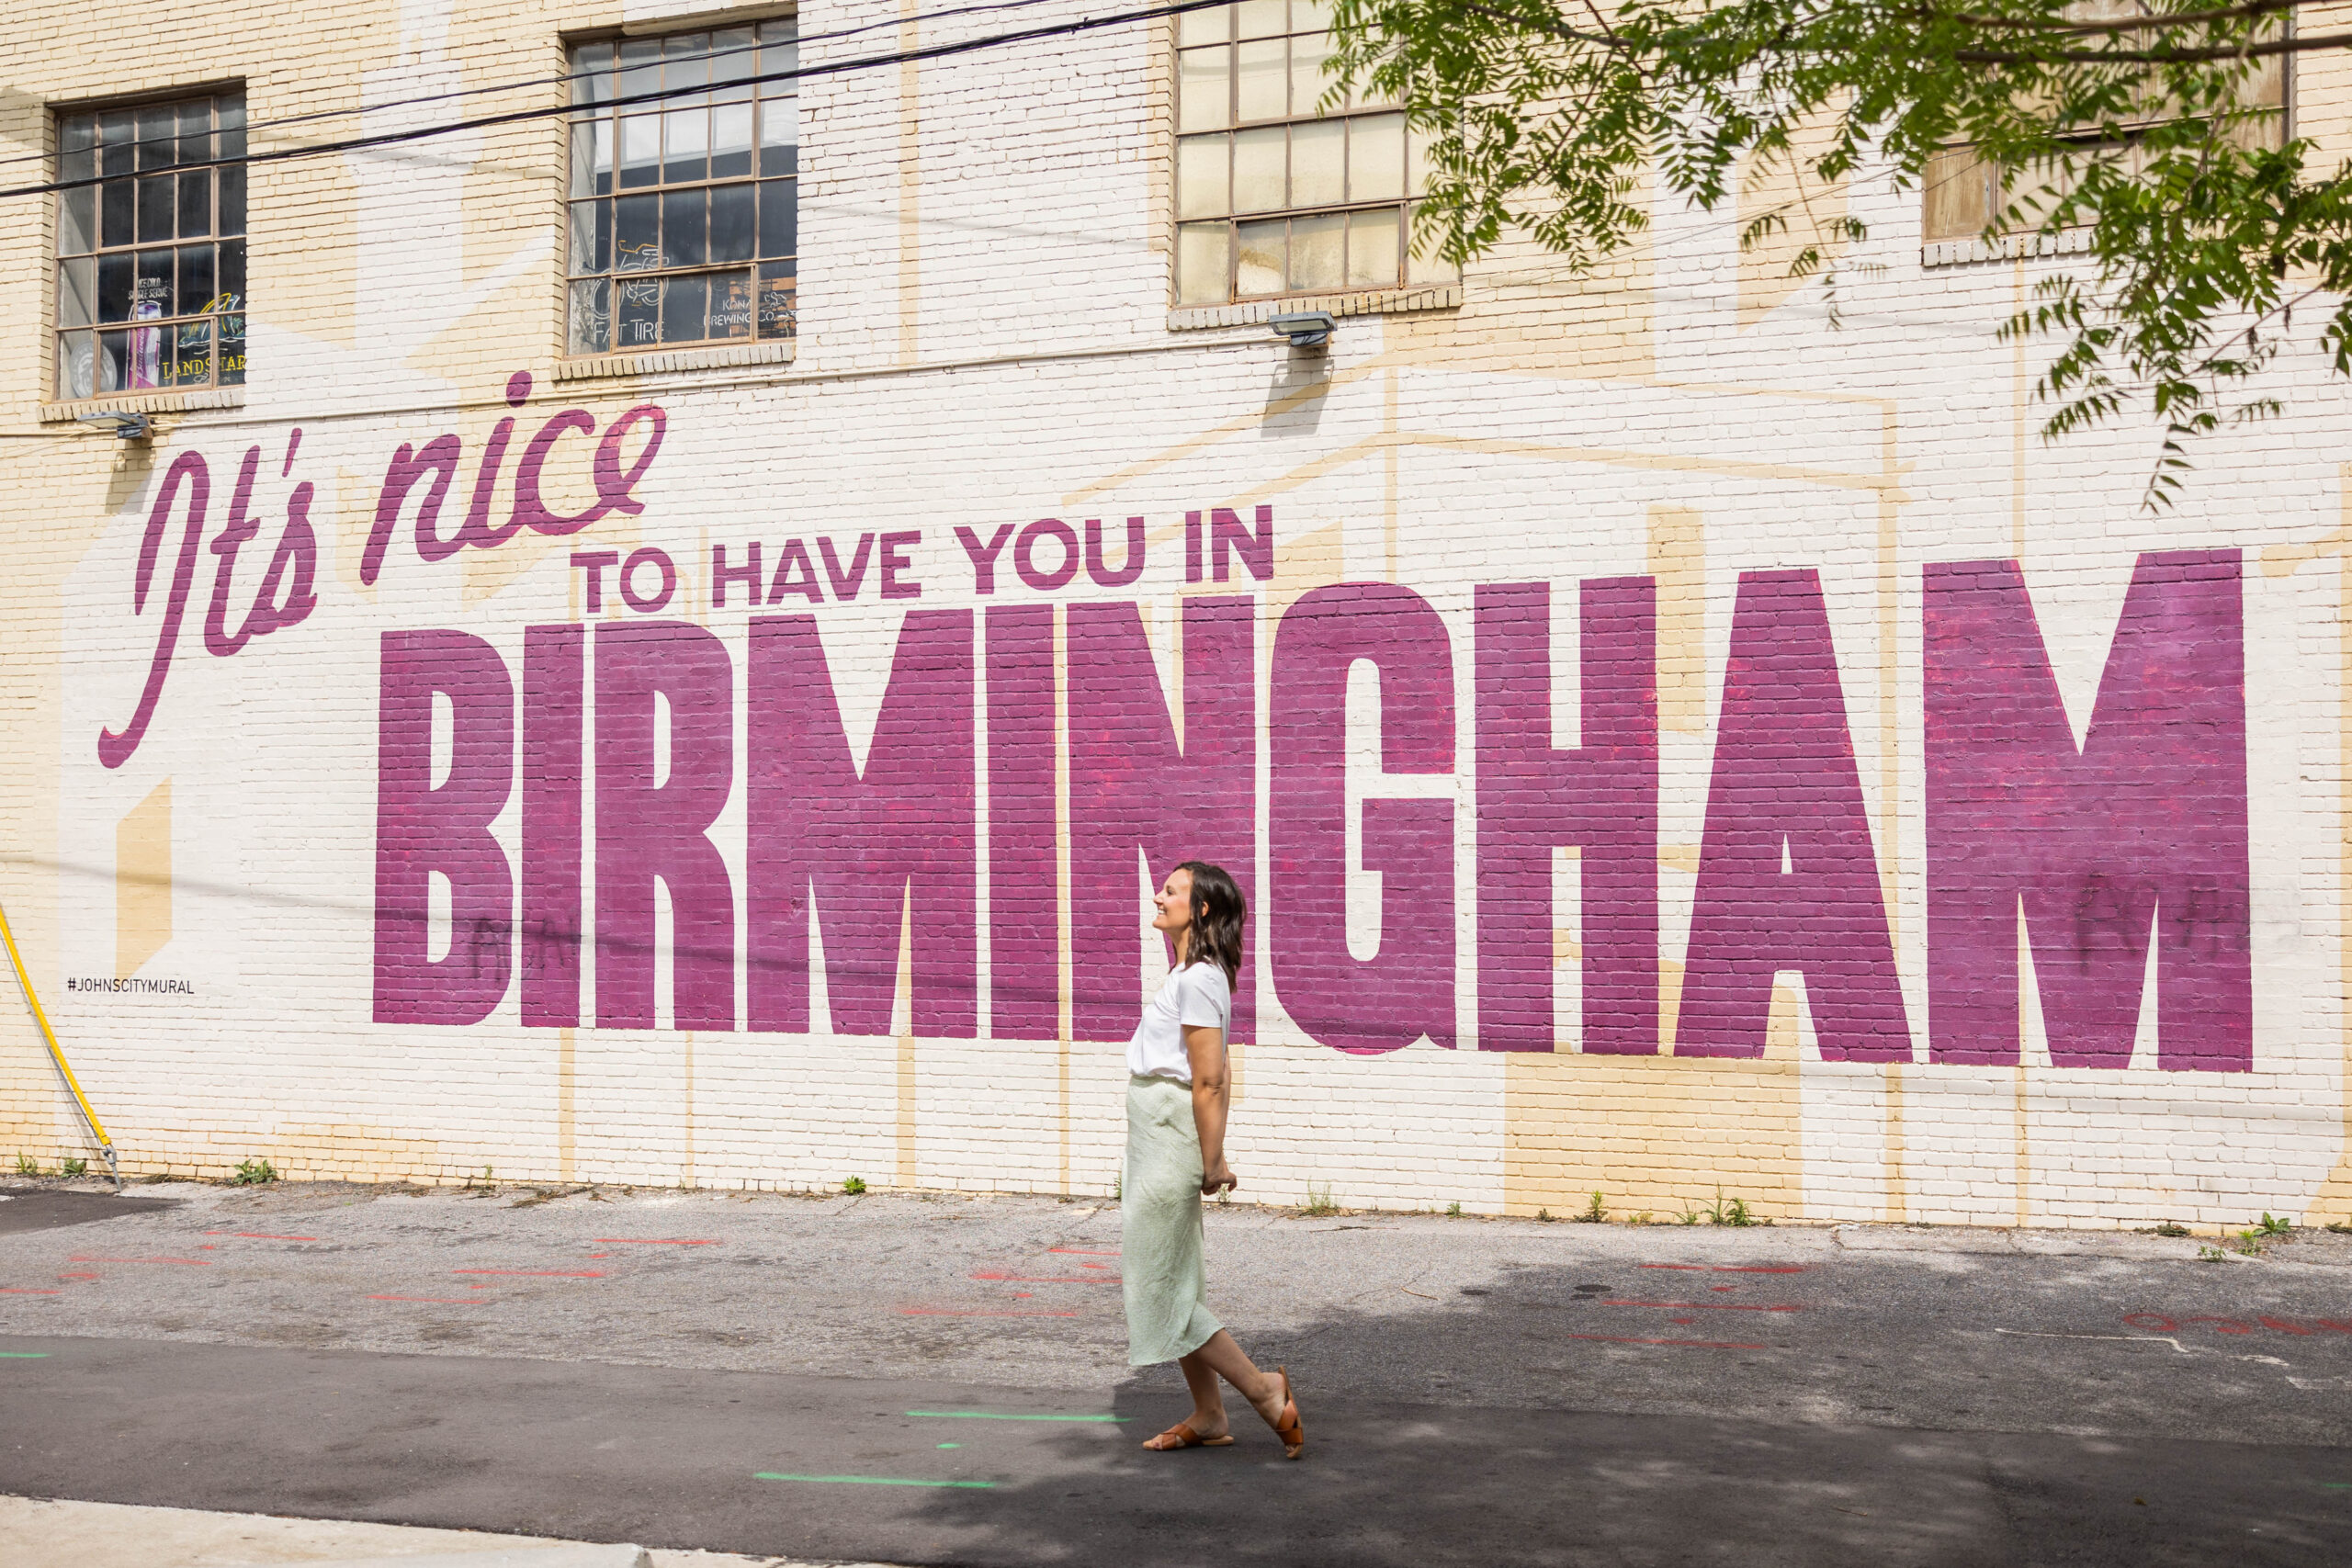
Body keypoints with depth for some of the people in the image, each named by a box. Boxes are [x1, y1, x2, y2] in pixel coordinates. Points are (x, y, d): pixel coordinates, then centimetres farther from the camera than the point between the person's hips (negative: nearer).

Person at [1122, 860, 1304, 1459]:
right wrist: (1211, 1158, 17)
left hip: (1169, 1140, -10)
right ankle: (1208, 1417, 21)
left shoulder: (1196, 980, -18)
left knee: (1159, 1291, -2)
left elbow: (1209, 1082, -21)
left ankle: (1262, 1389, 5)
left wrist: (1211, 1163, -17)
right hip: (1154, 1140, 10)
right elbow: (1215, 1078, 16)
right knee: (1170, 1286, 14)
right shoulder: (1193, 975, 13)